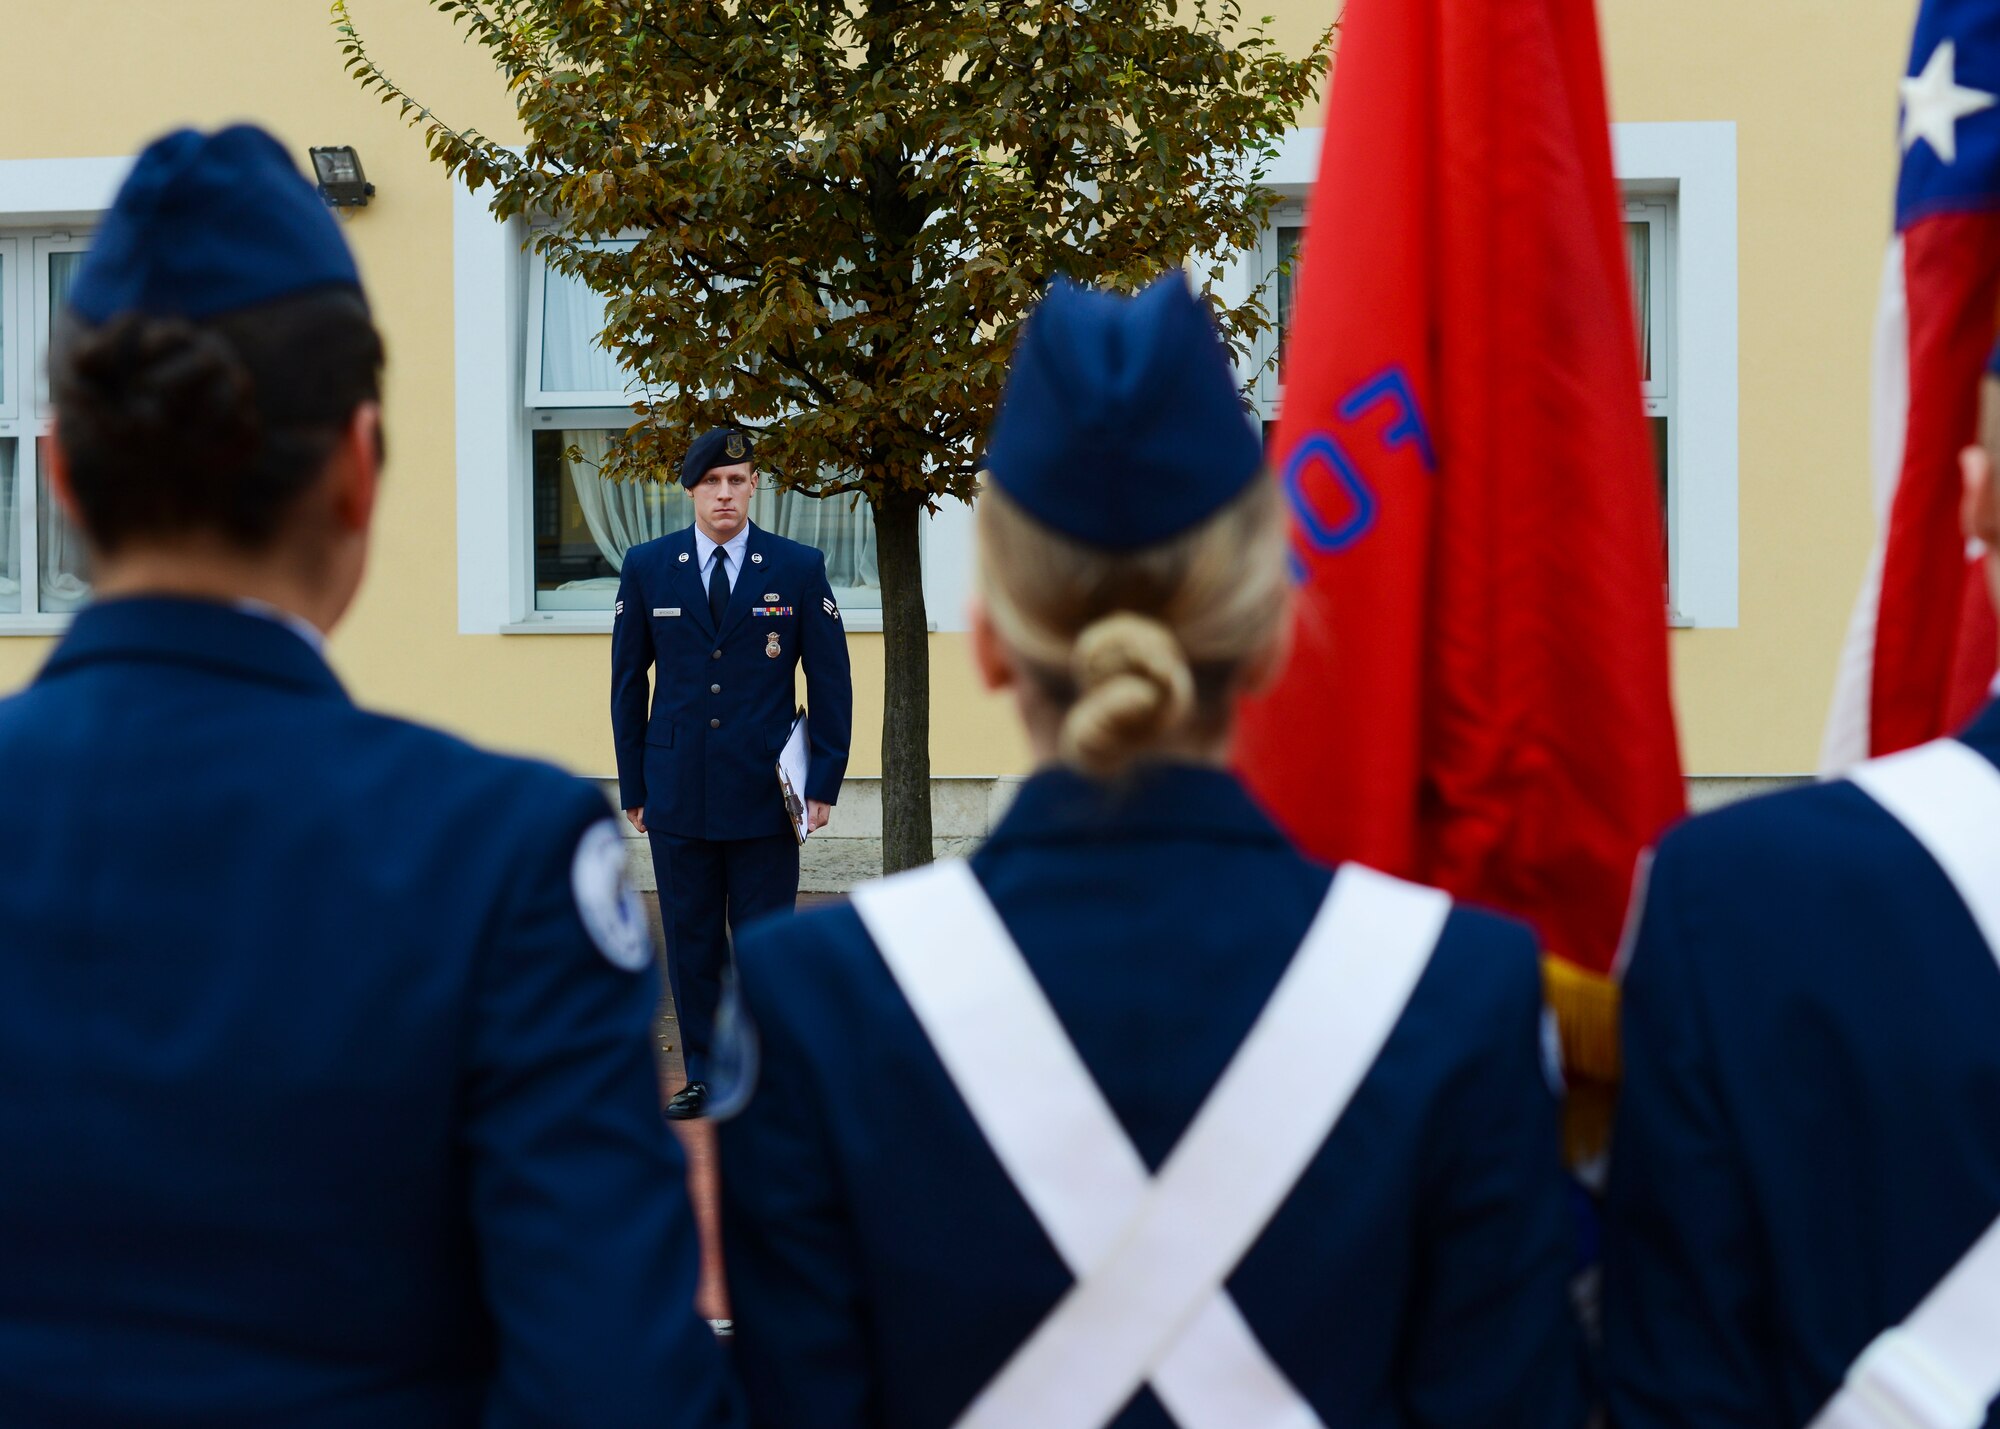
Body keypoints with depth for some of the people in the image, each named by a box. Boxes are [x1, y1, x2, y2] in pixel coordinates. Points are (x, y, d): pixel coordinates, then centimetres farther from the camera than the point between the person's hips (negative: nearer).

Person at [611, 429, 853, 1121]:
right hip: (677, 796, 2)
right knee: (691, 943, 7)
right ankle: (703, 1076, 17)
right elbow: (627, 681, 9)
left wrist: (825, 780, -1)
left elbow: (830, 681, 4)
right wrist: (633, 786, 6)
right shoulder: (646, 568, 5)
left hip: (765, 796, -2)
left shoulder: (800, 568, 1)